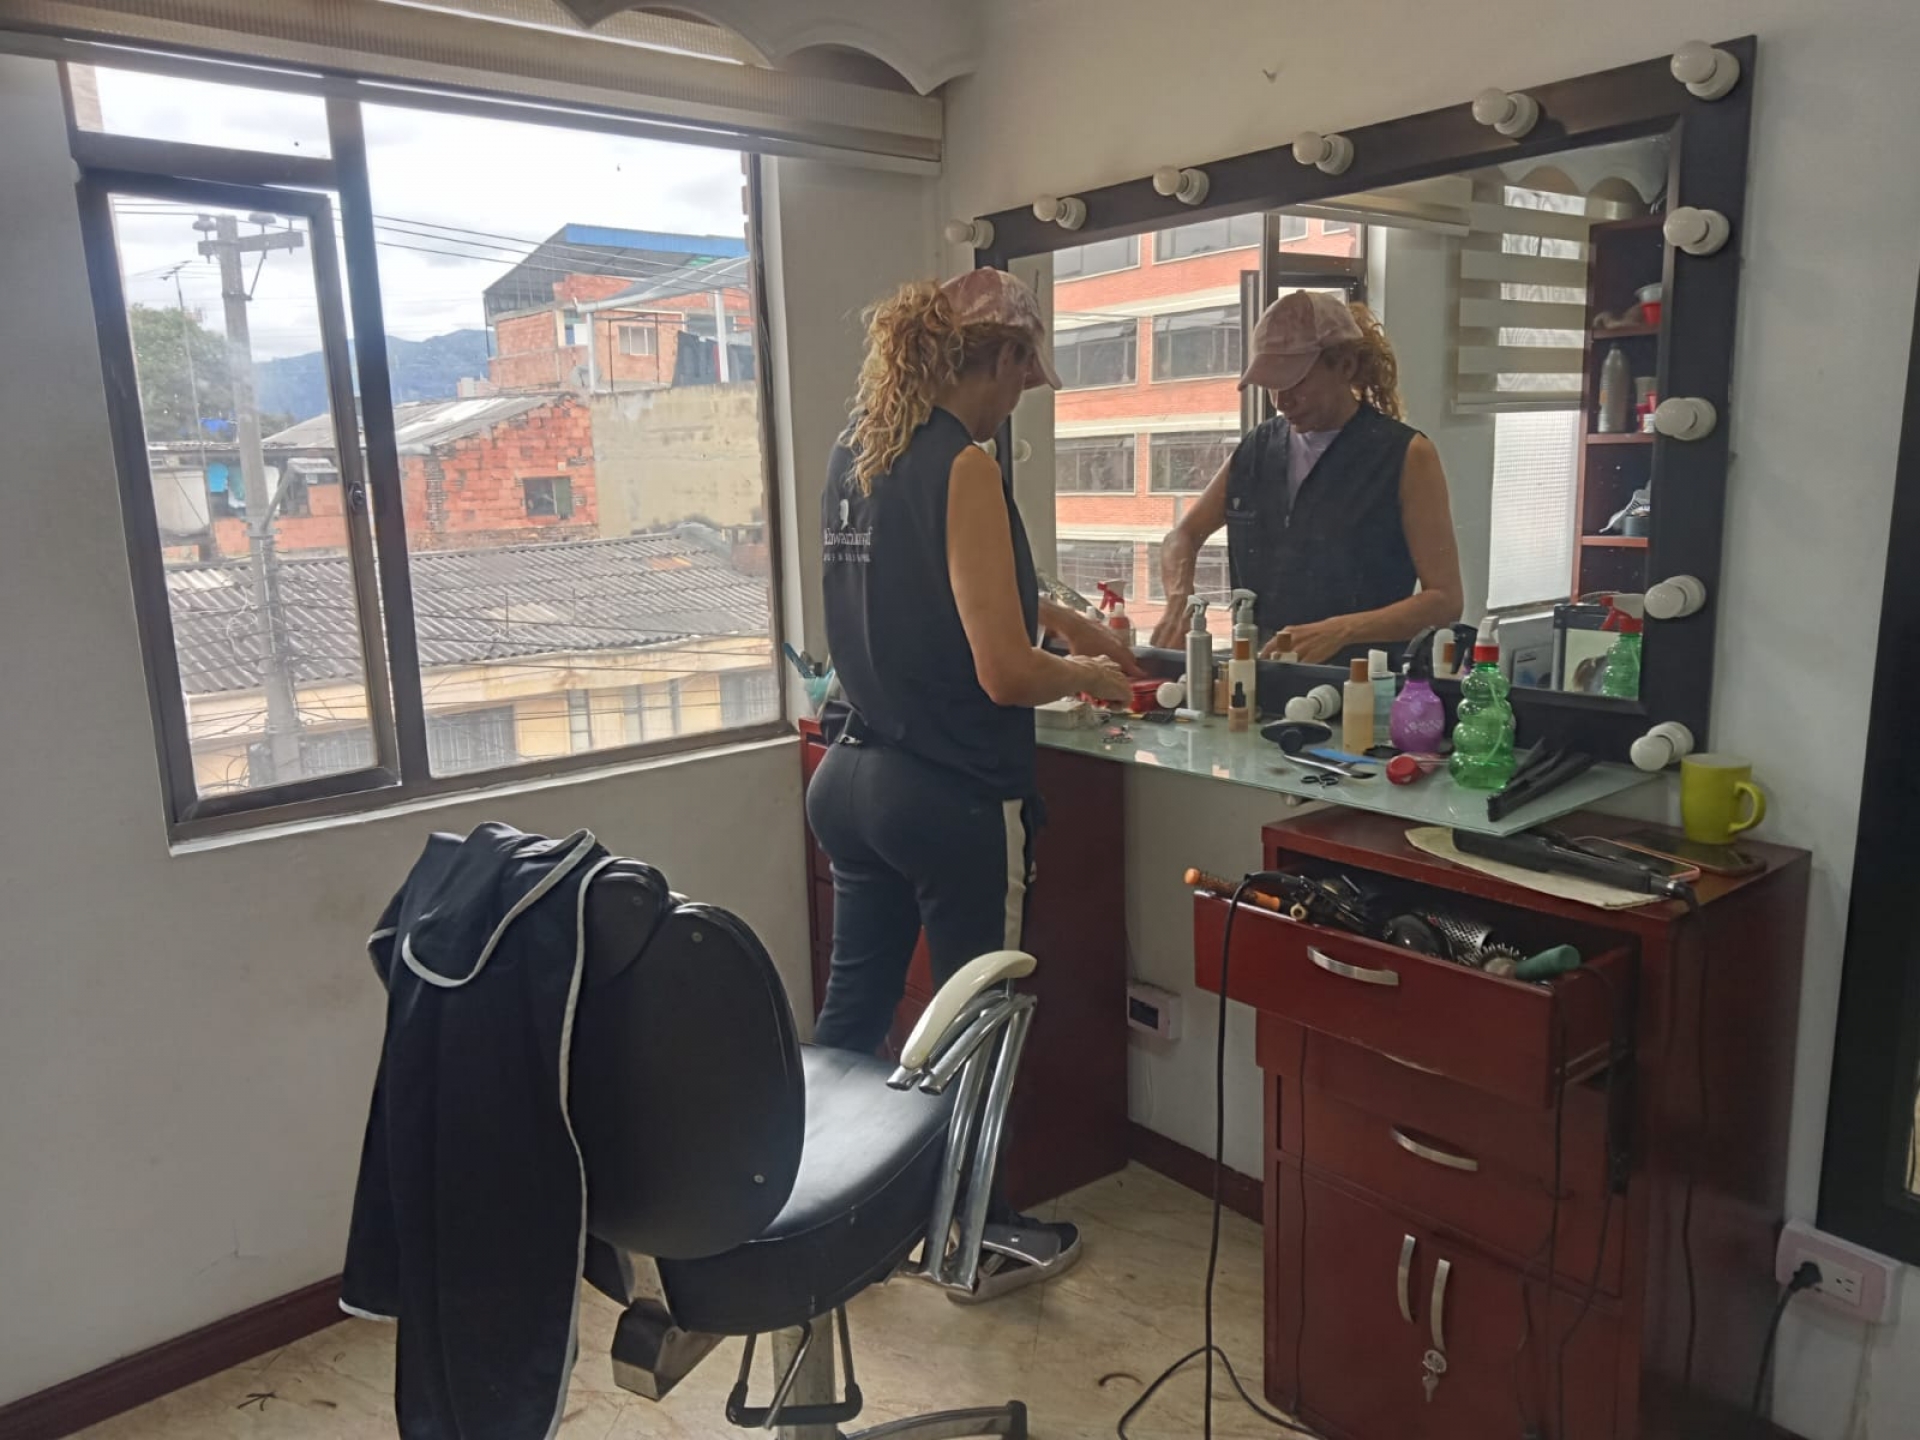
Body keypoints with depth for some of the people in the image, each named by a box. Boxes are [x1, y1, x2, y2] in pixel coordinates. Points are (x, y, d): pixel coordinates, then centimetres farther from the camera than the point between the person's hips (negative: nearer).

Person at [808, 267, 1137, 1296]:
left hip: (850, 778, 8)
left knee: (852, 1009, 20)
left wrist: (1051, 615, 22)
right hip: (954, 798, -7)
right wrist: (1086, 674, -2)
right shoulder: (963, 468, -18)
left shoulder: (854, 451, 7)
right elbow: (1004, 674, -22)